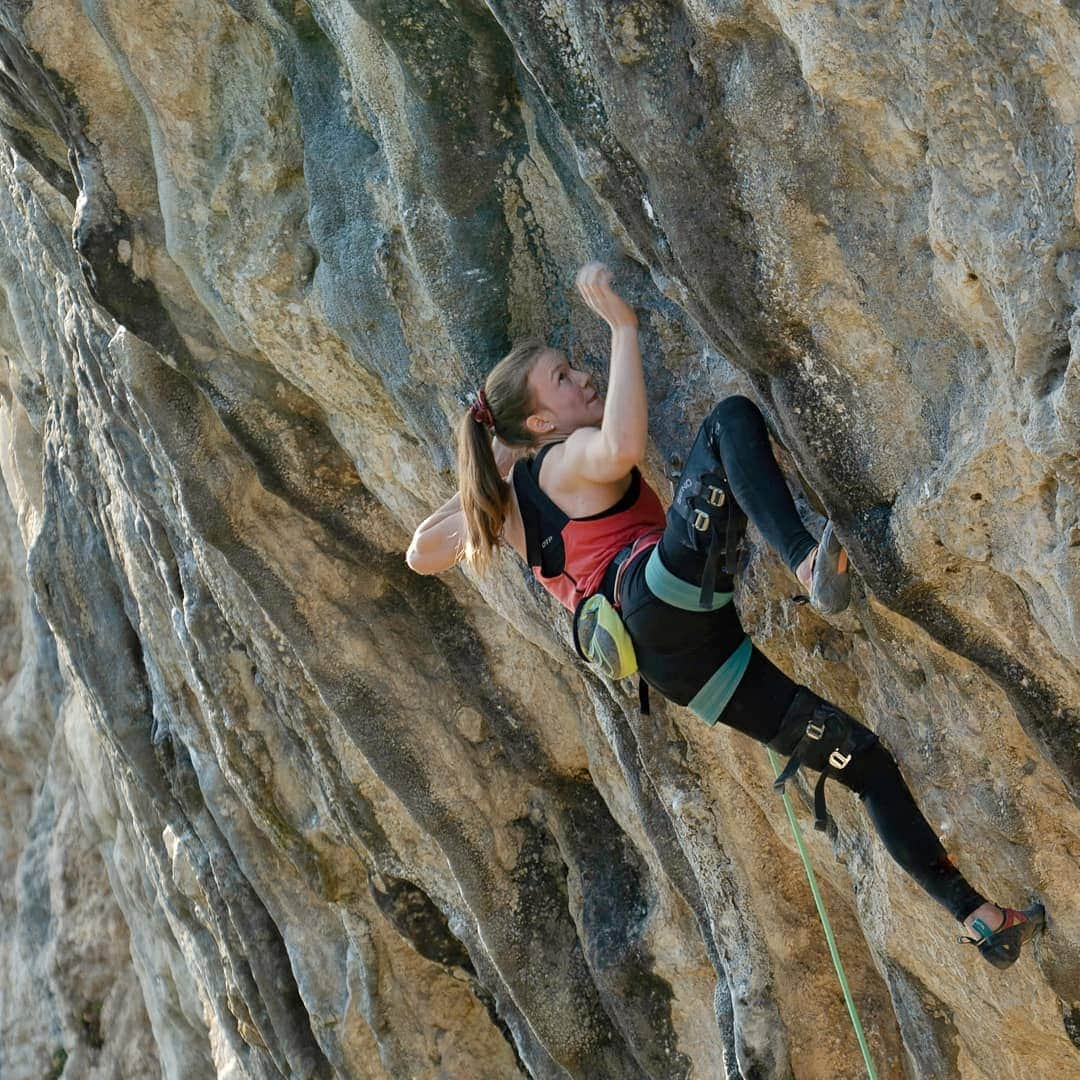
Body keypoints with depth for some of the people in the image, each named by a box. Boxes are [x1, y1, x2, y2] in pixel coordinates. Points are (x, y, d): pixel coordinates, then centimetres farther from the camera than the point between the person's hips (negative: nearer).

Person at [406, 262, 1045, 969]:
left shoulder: (508, 505, 28)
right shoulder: (572, 457, 6)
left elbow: (423, 553, 36)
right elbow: (624, 448, -19)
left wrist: (485, 473, 42)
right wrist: (623, 328, -12)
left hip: (675, 661, 8)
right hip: (666, 595, -8)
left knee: (863, 756, 6)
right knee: (733, 420, -18)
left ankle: (977, 916, 4)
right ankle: (808, 564, -44)